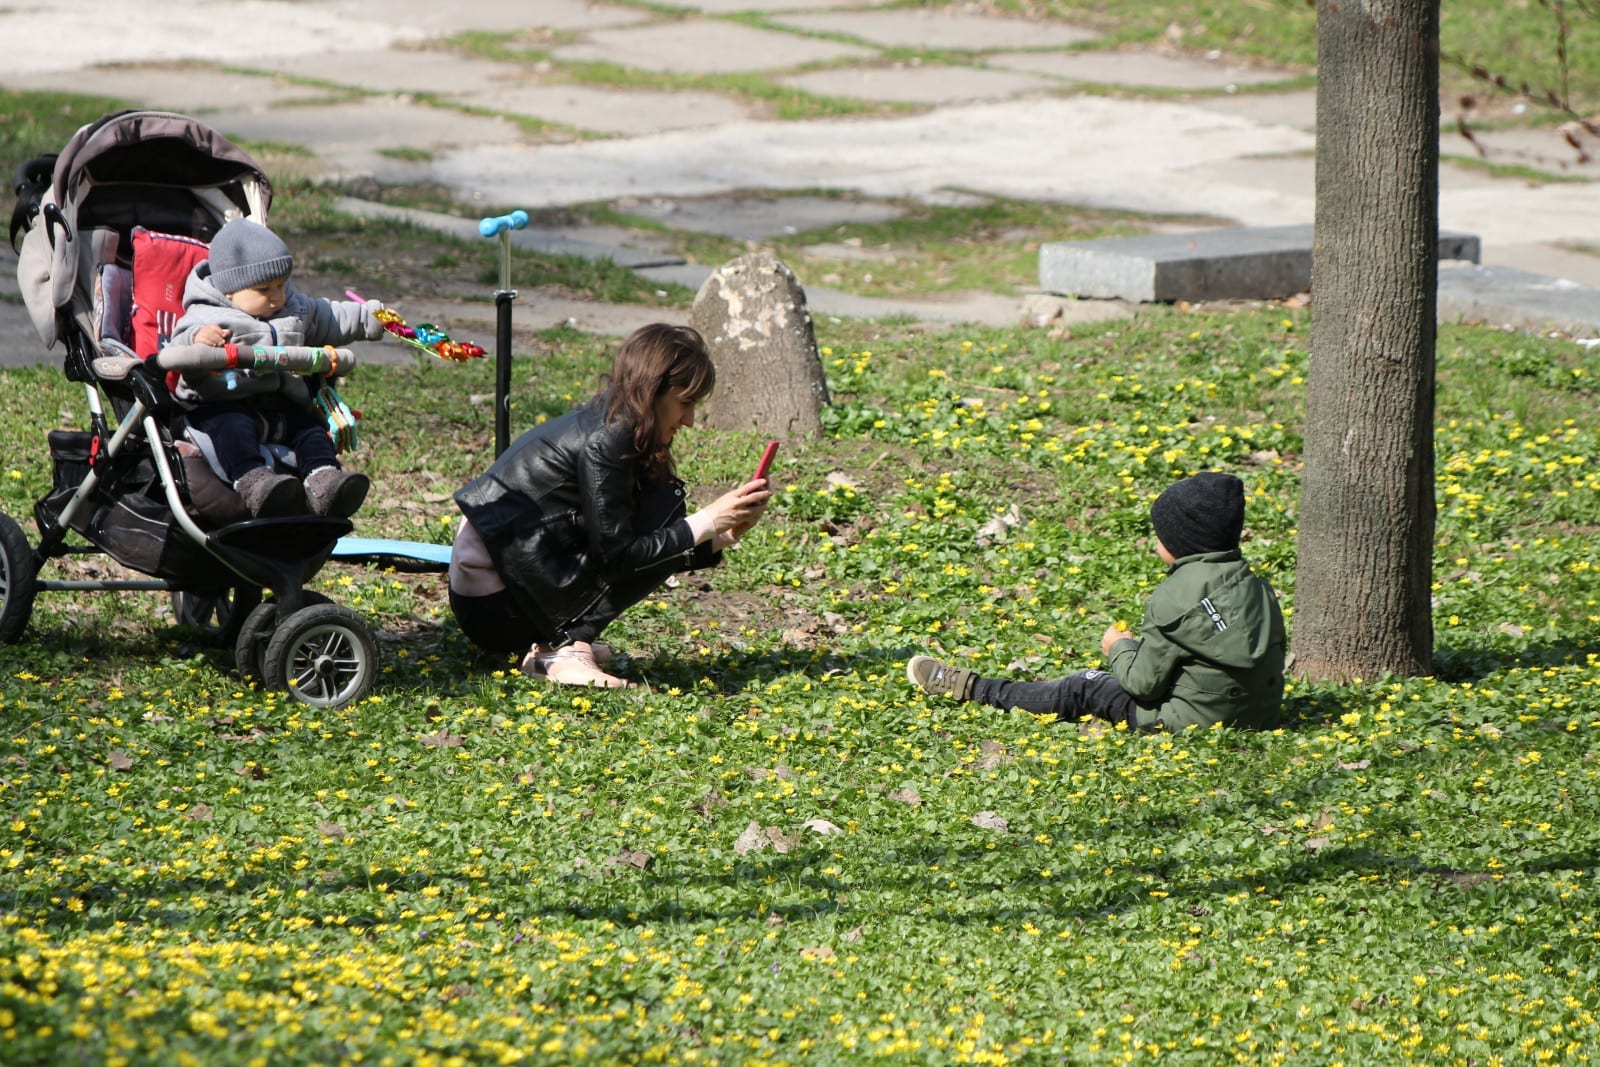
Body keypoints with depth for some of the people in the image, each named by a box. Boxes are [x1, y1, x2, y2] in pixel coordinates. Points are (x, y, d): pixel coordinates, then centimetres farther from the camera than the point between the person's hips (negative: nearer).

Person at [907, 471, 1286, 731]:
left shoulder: (1177, 597, -19)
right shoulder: (1255, 586, 4)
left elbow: (1144, 681, -15)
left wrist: (1120, 648, 8)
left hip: (1193, 719, -7)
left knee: (1086, 690, 9)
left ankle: (971, 688, 23)